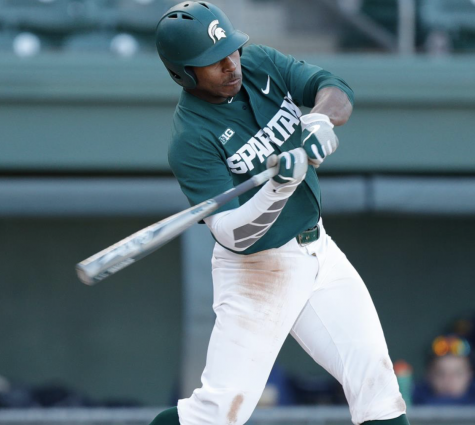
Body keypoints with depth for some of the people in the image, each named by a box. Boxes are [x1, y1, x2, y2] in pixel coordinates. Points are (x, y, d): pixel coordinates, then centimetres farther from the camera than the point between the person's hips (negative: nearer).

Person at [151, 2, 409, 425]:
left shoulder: (261, 64, -2)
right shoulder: (191, 139, -20)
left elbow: (336, 90, -9)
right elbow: (233, 235, -25)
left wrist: (321, 118, -31)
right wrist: (279, 188, -41)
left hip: (319, 251, 6)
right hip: (257, 272, -6)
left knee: (374, 374, -2)